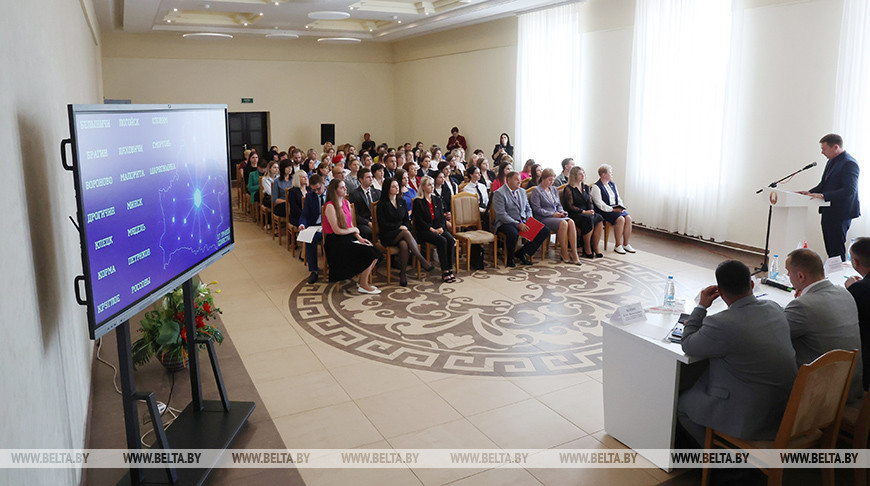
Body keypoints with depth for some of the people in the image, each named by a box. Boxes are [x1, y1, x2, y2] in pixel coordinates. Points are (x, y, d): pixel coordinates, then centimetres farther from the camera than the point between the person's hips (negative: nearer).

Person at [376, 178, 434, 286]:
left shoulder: (401, 201, 15)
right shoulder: (382, 204, -1)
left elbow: (407, 219, 16)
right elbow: (382, 223, -7)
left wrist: (407, 228, -6)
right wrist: (399, 227, -12)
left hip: (402, 234, 4)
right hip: (387, 236, -4)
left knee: (404, 245, -34)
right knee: (405, 233, -36)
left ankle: (403, 274, -28)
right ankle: (423, 261, -37)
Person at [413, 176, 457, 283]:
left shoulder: (437, 200, 20)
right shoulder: (418, 202, 2)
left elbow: (442, 217, 15)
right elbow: (419, 220, -6)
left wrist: (441, 228, -6)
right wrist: (432, 229, -15)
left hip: (439, 229, 5)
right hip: (424, 231, -5)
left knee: (451, 240, -25)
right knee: (442, 241, -31)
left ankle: (450, 269, -24)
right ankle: (444, 271, -27)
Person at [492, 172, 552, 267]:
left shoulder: (522, 192, 18)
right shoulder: (499, 193, -6)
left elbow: (528, 209, 22)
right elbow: (501, 214, -15)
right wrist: (518, 224, -21)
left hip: (523, 222, 7)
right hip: (506, 223, -7)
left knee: (545, 231, -9)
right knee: (513, 234, -40)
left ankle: (522, 253, 1)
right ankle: (509, 258, -10)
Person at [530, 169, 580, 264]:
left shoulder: (554, 190, 21)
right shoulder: (536, 191, -1)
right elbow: (537, 209, -9)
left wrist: (562, 212, 2)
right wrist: (552, 214, -15)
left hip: (556, 216, 6)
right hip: (543, 218, -6)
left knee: (571, 222, -26)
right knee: (563, 223, -33)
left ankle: (574, 254, -30)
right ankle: (564, 255, -25)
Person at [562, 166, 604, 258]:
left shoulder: (586, 188, 19)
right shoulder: (569, 189, -3)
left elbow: (590, 202, 16)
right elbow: (570, 206, -9)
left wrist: (591, 210, -5)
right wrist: (584, 212, -16)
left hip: (586, 212, 6)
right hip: (573, 214, -6)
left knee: (599, 219, -24)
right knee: (589, 219, -34)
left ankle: (595, 247, -19)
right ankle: (587, 249, -22)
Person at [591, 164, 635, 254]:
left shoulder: (612, 184, 18)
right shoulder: (596, 187, -8)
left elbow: (618, 198, 19)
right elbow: (599, 204, -16)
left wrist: (620, 207, -1)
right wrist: (612, 209, -21)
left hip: (616, 209, 8)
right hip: (604, 211, -7)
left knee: (628, 218, -17)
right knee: (620, 219, -28)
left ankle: (626, 244, -9)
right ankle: (617, 246, -19)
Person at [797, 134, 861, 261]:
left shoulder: (849, 163, -17)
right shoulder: (831, 161, 14)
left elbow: (850, 190, -25)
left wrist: (823, 196, -30)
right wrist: (810, 192, 4)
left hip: (840, 213, -10)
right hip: (828, 212, 10)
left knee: (836, 250, -6)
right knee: (830, 249, 14)